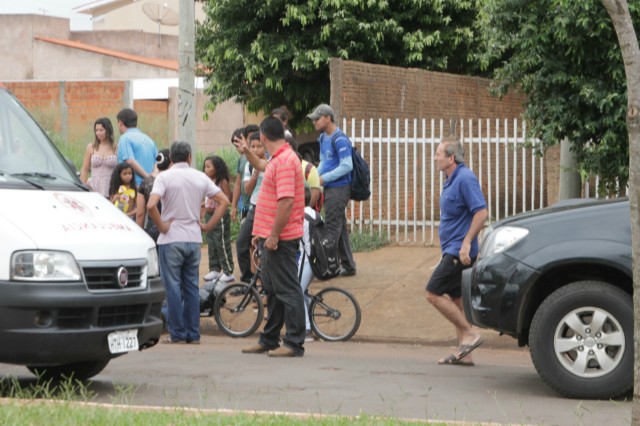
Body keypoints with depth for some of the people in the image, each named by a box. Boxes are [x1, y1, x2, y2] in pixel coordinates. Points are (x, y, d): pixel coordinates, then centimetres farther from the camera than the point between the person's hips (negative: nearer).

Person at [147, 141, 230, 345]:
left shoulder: (164, 177, -8)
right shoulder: (200, 177, 5)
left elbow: (151, 206, -22)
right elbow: (224, 201, 4)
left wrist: (161, 226, -9)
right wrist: (208, 226, 6)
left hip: (171, 239, -4)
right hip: (194, 238, 4)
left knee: (173, 287, 1)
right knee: (191, 287, 10)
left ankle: (177, 334, 1)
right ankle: (193, 334, 11)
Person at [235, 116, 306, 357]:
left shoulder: (285, 160, -19)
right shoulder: (277, 160, 14)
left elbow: (286, 201, -25)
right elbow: (260, 165, 41)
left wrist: (274, 236, -23)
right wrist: (246, 152, 51)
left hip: (280, 239, -11)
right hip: (270, 238, 11)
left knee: (287, 290, -7)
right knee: (272, 291, 16)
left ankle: (294, 344, -5)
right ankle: (269, 340, 25)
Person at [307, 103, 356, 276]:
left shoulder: (339, 139, -15)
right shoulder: (323, 138, 13)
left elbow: (347, 166, -19)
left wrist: (324, 178, -18)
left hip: (339, 189, -9)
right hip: (330, 188, 9)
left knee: (331, 228, -8)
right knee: (340, 227, 13)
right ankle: (348, 265, 20)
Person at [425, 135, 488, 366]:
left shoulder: (465, 178, -16)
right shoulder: (452, 180, 15)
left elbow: (481, 211, -24)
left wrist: (466, 243, -25)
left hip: (458, 252, -10)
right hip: (452, 250, 10)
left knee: (434, 293, -11)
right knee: (455, 299, 11)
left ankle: (469, 334, -8)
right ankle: (464, 352, 13)